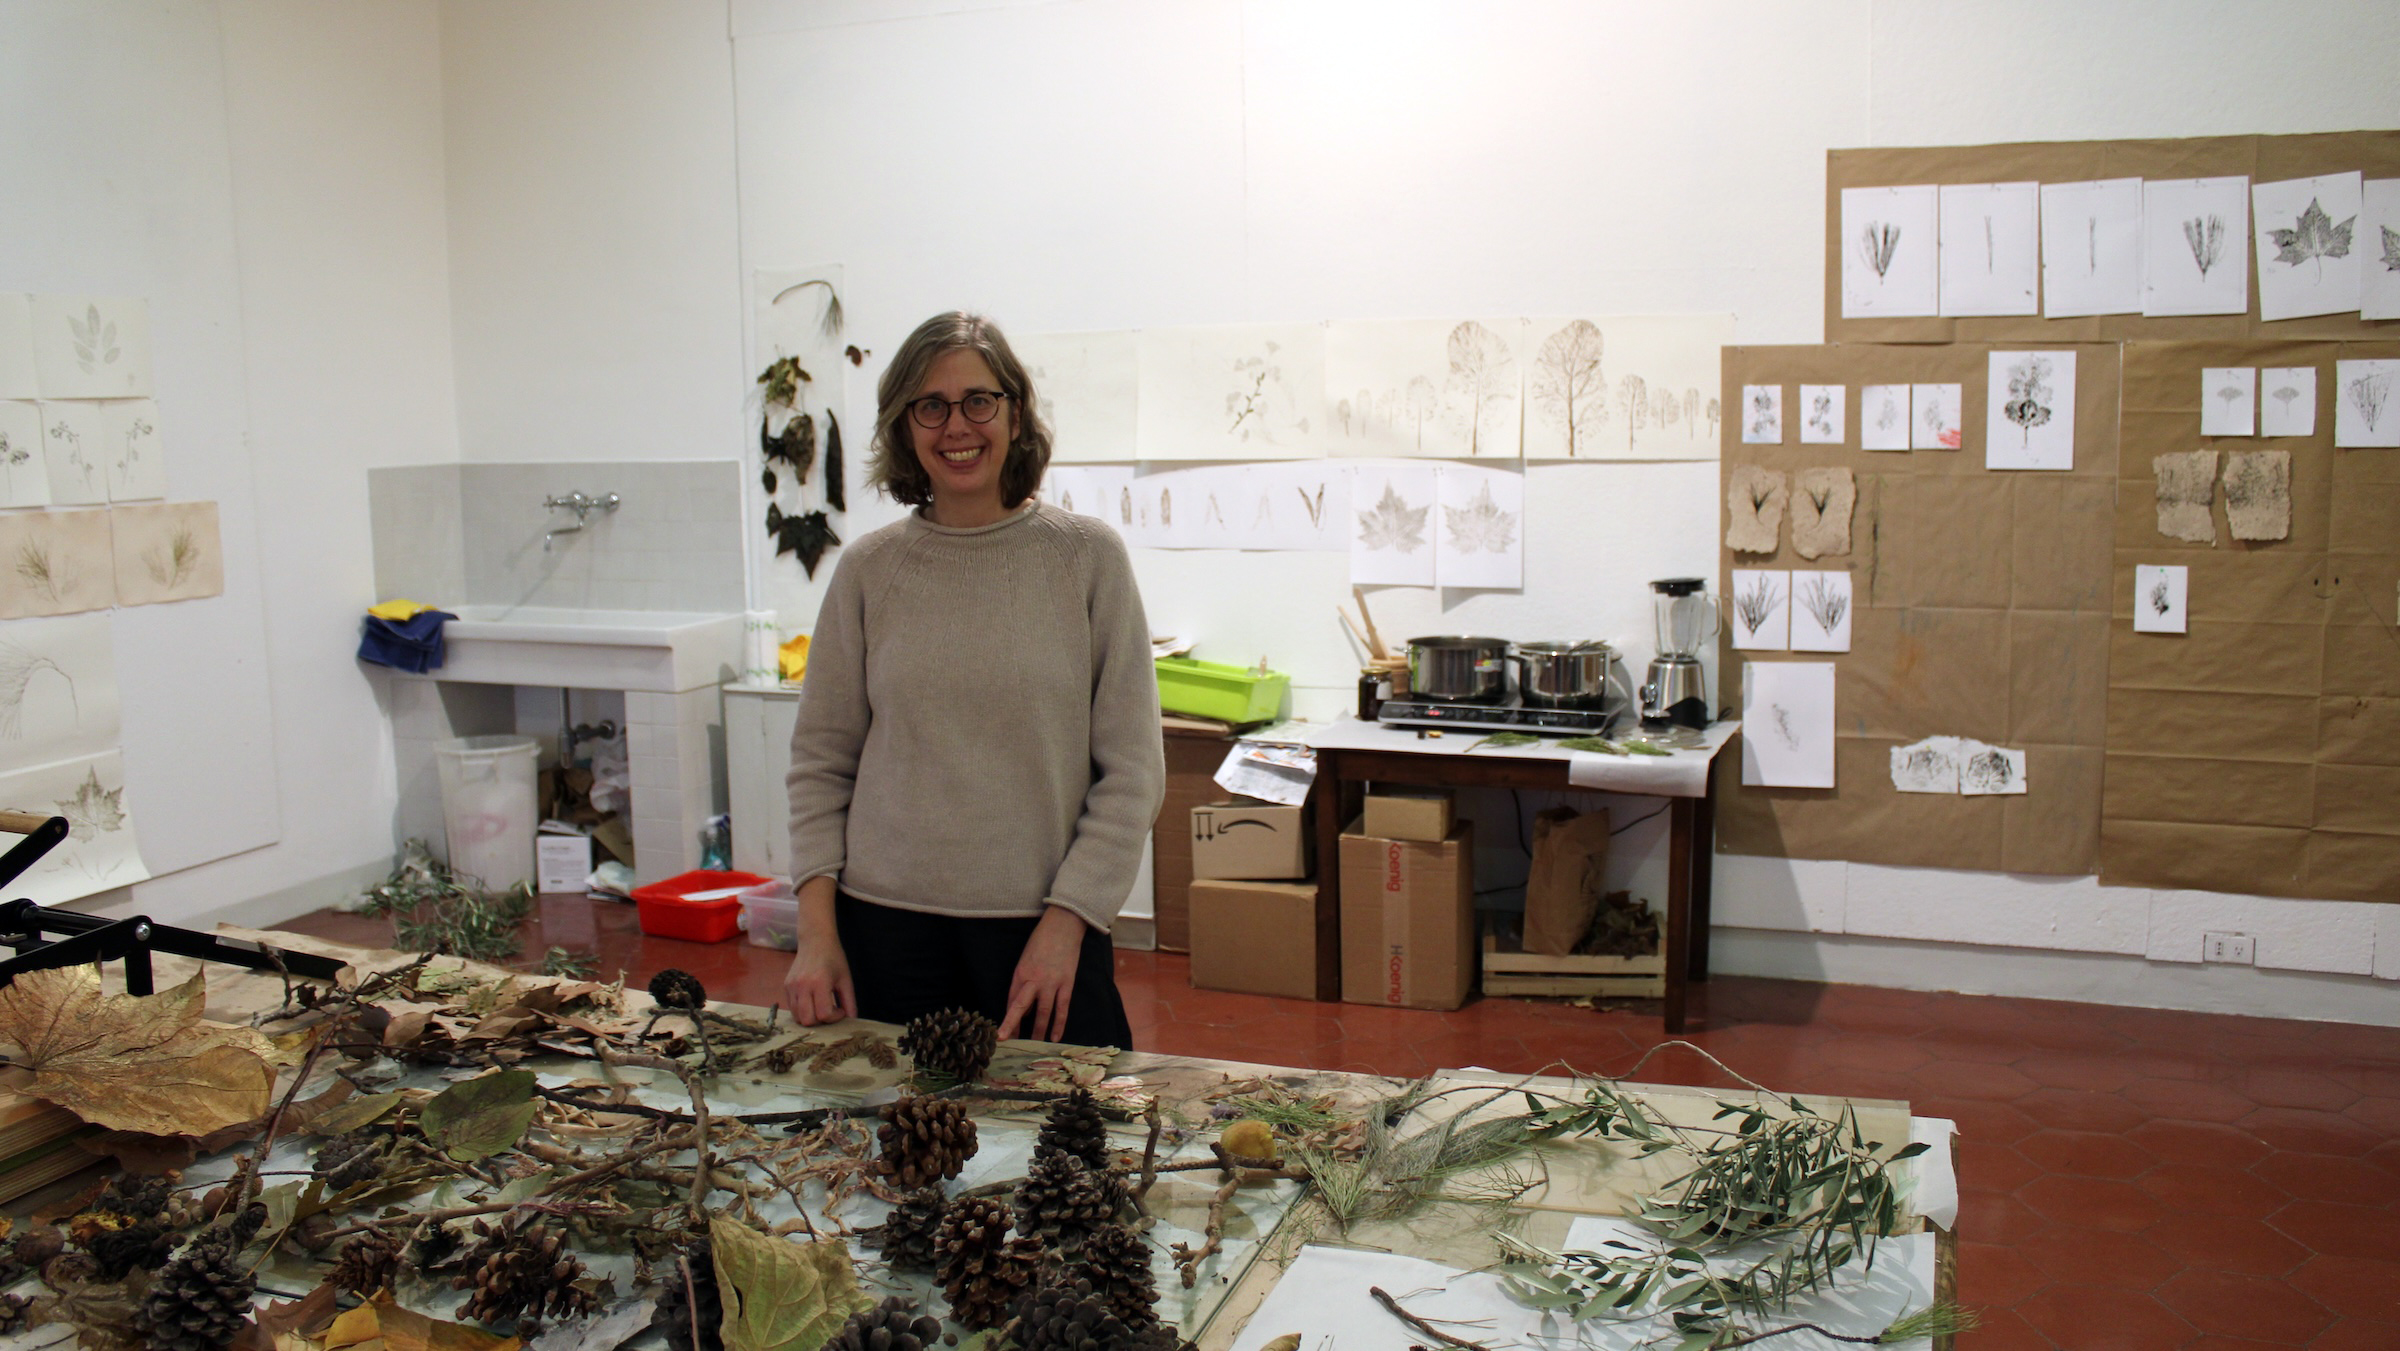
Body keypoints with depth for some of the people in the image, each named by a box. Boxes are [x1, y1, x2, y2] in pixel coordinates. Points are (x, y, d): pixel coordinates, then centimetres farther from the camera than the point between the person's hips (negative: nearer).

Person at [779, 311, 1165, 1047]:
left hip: (1044, 929, -1)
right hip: (887, 924, 2)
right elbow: (821, 760, 8)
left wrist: (1066, 920, -8)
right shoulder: (867, 570, 3)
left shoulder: (1087, 556, -2)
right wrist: (817, 930, 0)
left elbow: (1132, 769, -2)